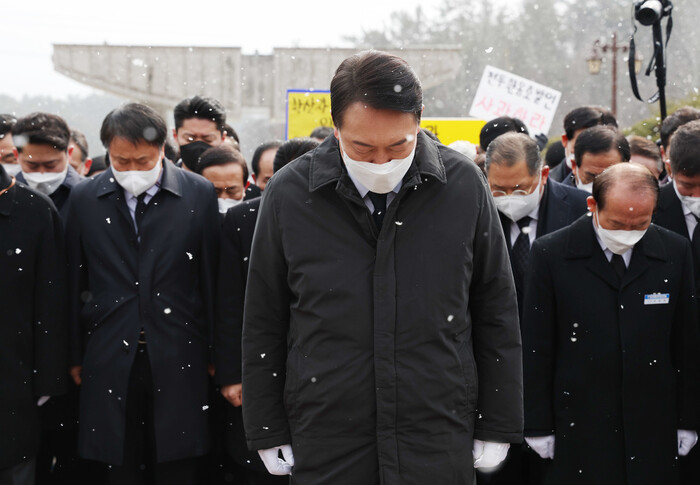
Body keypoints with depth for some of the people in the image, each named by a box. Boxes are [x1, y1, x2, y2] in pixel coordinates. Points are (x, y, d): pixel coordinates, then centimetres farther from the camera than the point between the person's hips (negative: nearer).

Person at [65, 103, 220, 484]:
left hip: (177, 361, -1)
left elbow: (211, 279, 3)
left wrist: (214, 353, 4)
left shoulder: (200, 195, 0)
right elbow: (74, 285, 8)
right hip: (111, 363, 1)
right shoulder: (84, 200, 4)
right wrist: (75, 357, 8)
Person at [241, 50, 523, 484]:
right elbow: (263, 326, 5)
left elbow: (497, 314, 5)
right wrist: (269, 434, 5)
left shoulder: (464, 185, -3)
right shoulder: (288, 193, -4)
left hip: (440, 447, 0)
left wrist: (497, 428, 6)